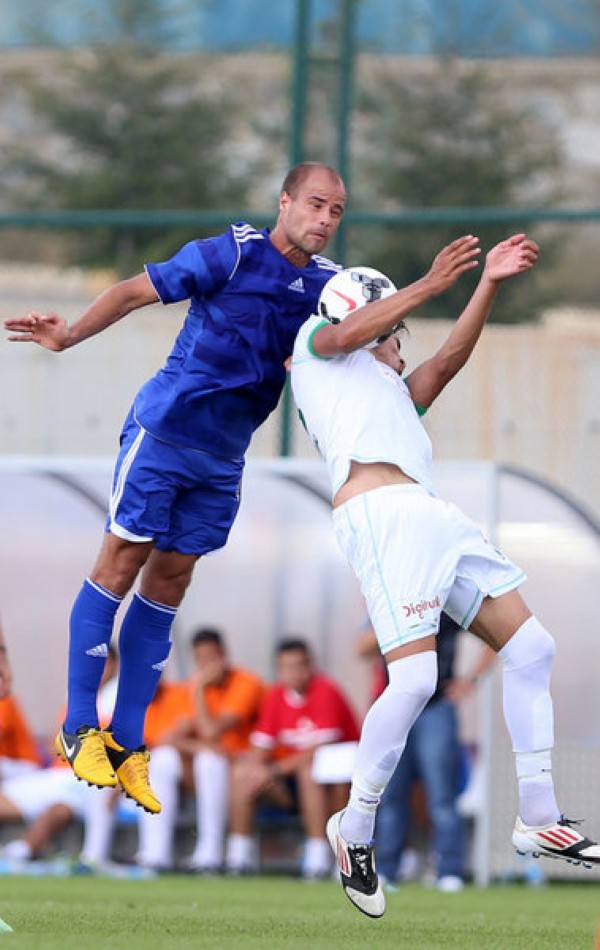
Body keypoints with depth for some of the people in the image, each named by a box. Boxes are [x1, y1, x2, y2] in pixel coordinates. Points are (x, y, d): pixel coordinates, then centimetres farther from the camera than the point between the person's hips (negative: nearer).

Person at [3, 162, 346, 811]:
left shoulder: (325, 285, 4)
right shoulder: (231, 255, -14)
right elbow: (137, 291, -12)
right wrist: (70, 336, -23)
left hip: (222, 460, 6)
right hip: (164, 433, -6)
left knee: (169, 583, 8)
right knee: (121, 564, -4)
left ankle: (127, 745, 11)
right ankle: (79, 729, 3)